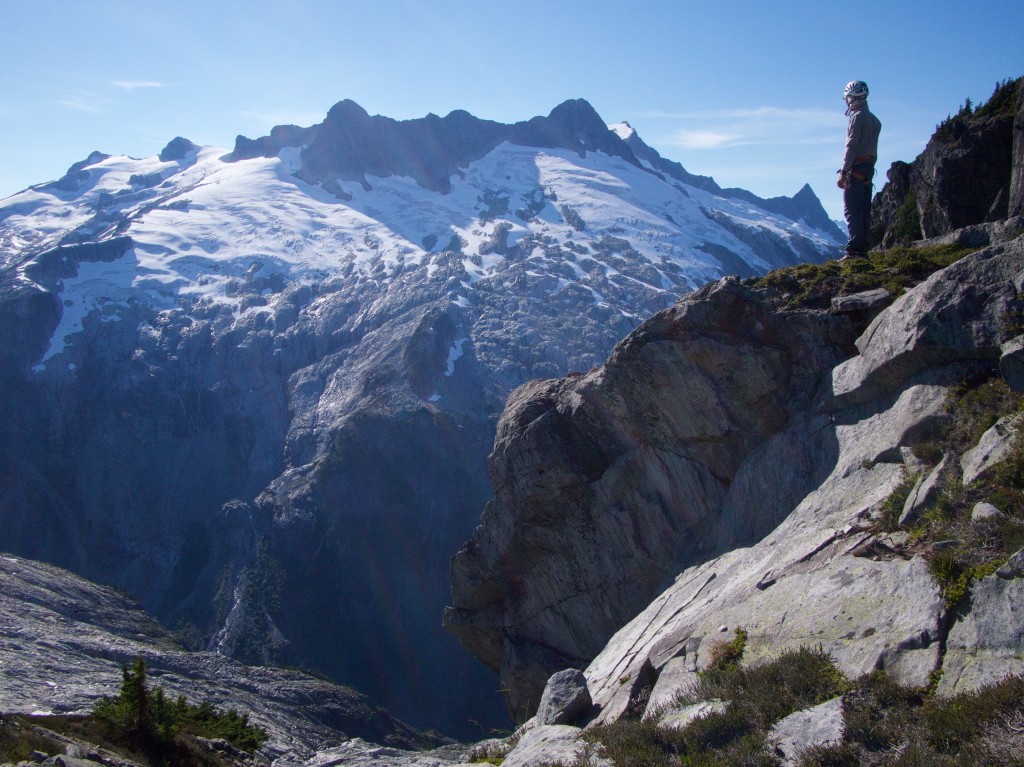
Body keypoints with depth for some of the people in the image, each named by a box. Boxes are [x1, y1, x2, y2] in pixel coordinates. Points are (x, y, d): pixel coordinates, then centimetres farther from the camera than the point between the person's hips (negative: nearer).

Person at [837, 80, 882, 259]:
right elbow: (873, 149, 17)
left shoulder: (858, 117, -9)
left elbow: (852, 147, -16)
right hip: (869, 169, 9)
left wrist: (843, 173, -17)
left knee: (852, 210, -11)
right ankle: (864, 249, 9)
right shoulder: (874, 120, 18)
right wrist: (869, 167, 18)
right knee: (864, 211, 8)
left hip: (856, 168, -9)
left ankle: (854, 250, -16)